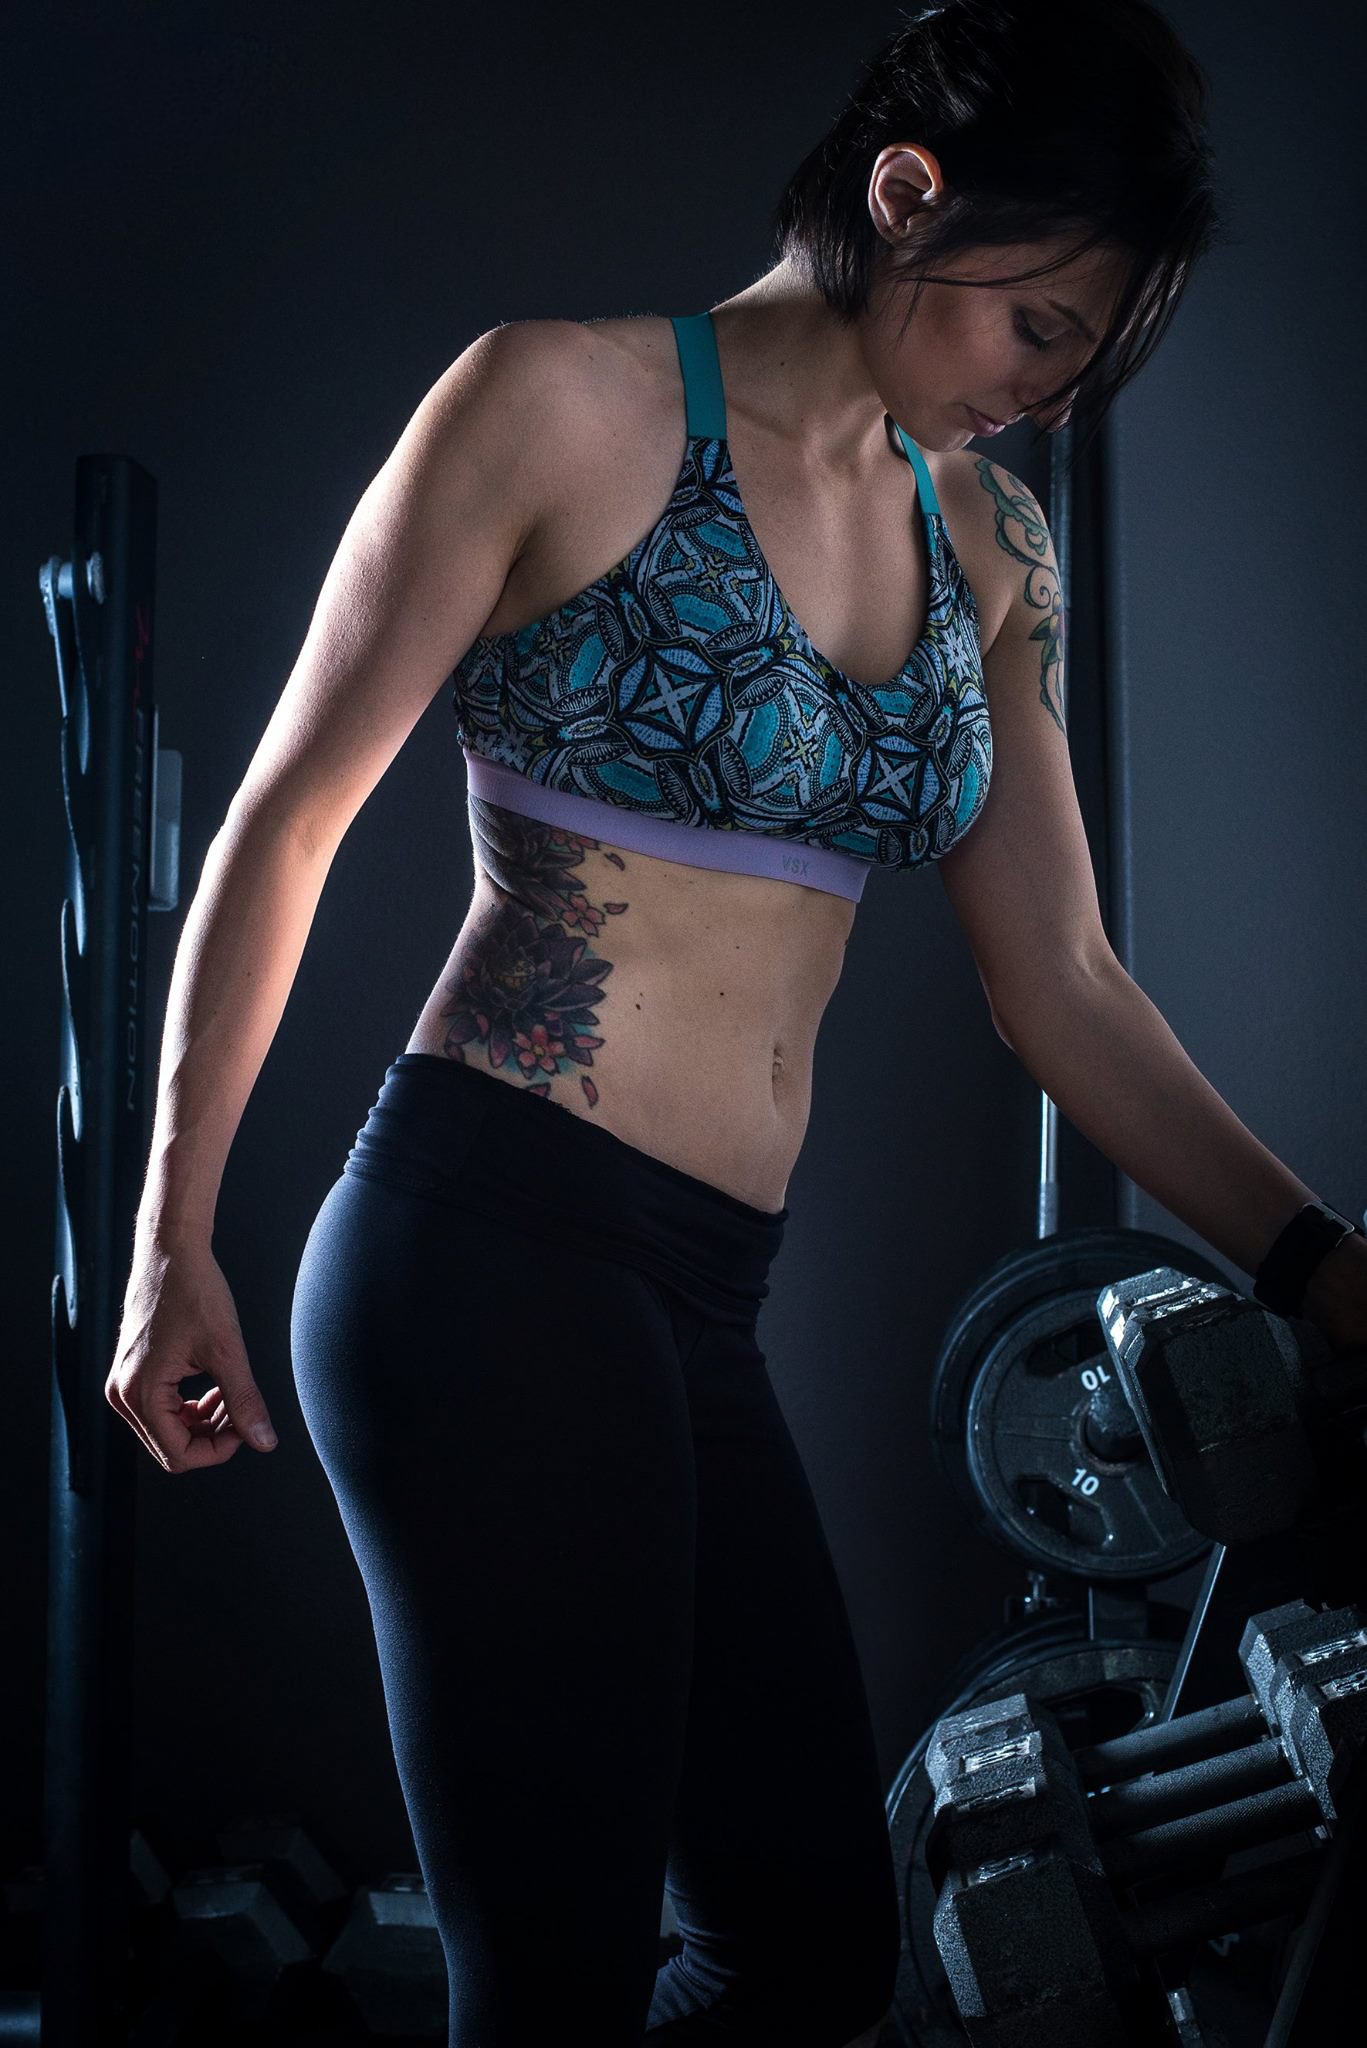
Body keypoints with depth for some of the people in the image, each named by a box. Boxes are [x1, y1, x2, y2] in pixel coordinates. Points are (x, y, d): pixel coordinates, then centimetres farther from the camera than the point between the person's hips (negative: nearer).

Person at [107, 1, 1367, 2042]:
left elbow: (1061, 987, 12)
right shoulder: (572, 403, -5)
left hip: (703, 1305, 7)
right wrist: (174, 1246, -2)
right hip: (493, 1245, -7)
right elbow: (287, 820, -2)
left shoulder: (991, 546, 13)